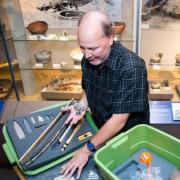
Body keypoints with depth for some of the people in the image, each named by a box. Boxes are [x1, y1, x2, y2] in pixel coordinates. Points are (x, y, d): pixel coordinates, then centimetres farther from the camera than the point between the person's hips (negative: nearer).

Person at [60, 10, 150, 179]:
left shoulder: (130, 68, -32)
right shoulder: (88, 59, -11)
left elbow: (119, 120, -30)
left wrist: (88, 149, -26)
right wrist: (81, 106, -12)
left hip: (128, 135, -5)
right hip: (100, 129, 5)